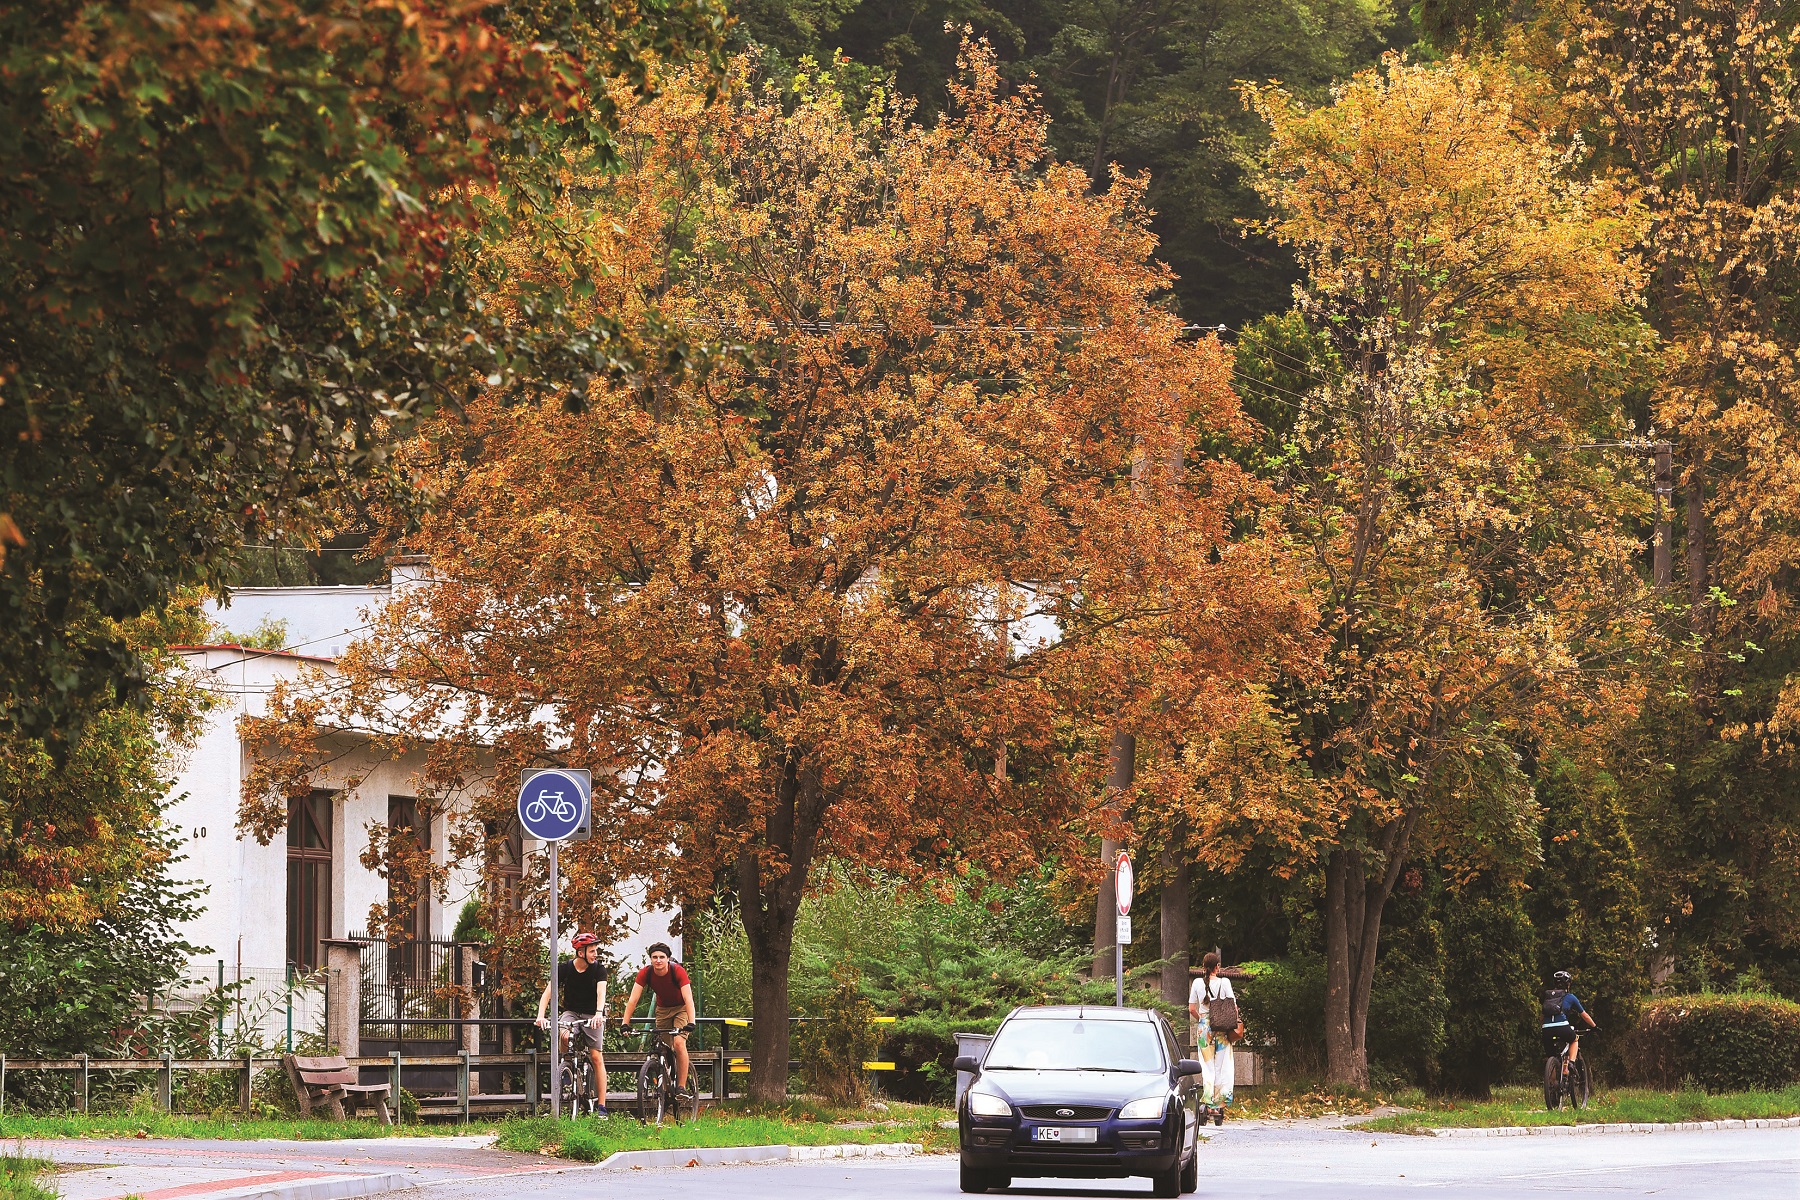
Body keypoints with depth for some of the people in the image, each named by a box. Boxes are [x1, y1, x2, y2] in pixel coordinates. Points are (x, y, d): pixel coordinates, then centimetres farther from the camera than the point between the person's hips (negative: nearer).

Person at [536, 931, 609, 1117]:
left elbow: (601, 992, -26)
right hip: (571, 1012, 0)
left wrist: (599, 1013, -45)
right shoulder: (565, 968, -9)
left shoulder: (598, 969, -10)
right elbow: (548, 992, -16)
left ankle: (601, 1106, -8)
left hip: (592, 1016, 0)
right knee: (564, 1035, -34)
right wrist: (541, 1015, -32)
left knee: (596, 1057, -10)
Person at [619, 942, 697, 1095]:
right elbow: (633, 999, -23)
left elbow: (688, 998, -35)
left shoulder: (677, 971, -28)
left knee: (679, 1043, -22)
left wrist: (691, 1023, -48)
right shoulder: (645, 973, -20)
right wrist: (625, 1024, -33)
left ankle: (682, 1087, -17)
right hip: (662, 1010, 4)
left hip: (681, 1008, -4)